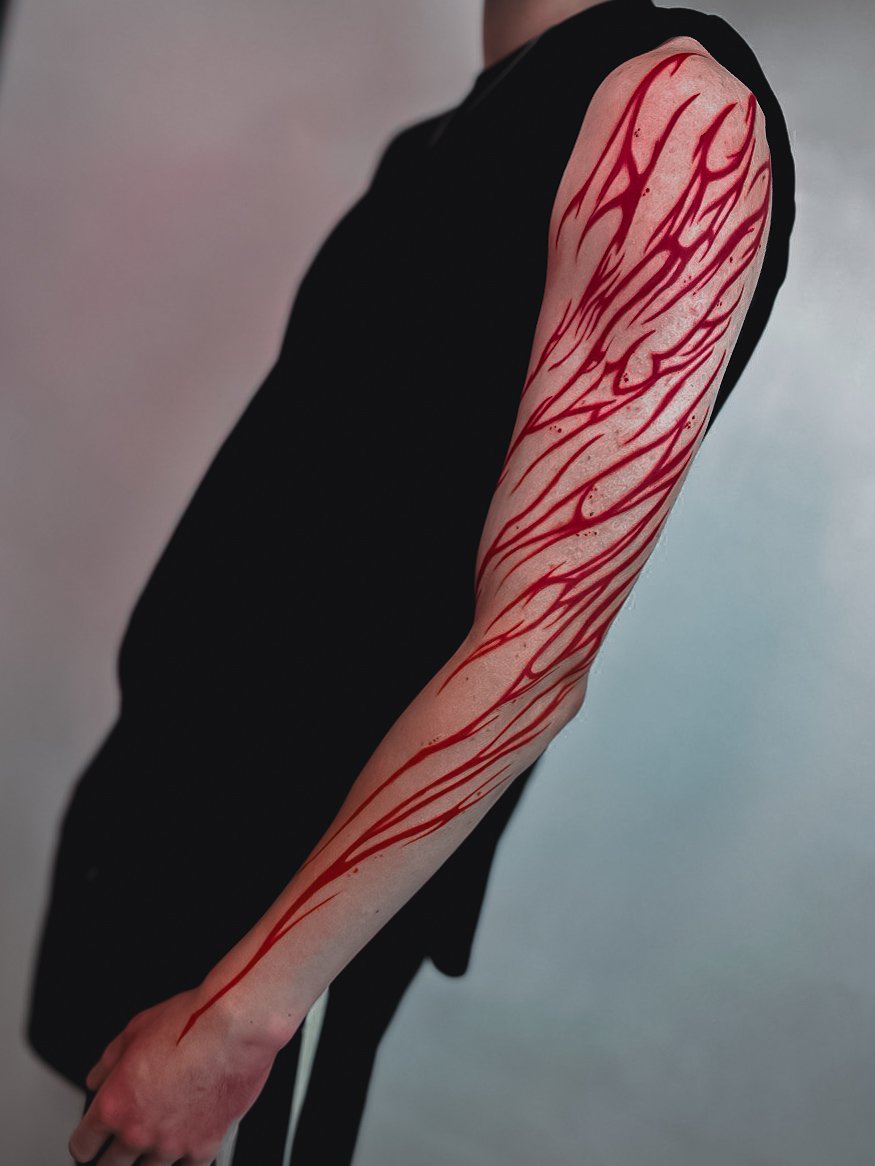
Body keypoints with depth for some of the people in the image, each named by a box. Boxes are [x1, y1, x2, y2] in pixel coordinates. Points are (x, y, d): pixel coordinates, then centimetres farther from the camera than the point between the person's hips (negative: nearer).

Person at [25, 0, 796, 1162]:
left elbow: (539, 651, -24)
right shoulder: (443, 142, 10)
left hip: (340, 834, -7)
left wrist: (241, 1014, -22)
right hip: (201, 754, 7)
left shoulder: (680, 112, -18)